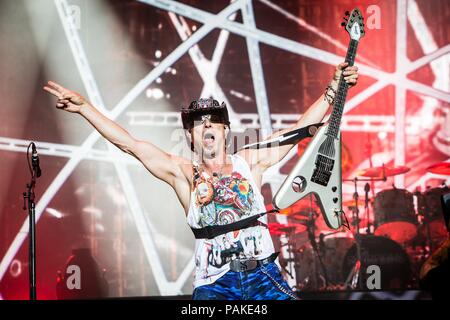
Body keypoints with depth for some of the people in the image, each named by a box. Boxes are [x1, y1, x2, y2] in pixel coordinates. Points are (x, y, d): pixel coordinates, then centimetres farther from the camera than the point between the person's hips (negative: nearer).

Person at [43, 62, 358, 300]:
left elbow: (300, 129, 11)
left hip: (264, 274, 1)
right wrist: (85, 107, -2)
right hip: (214, 282, -1)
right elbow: (130, 143, 2)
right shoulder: (183, 172, 7)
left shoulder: (250, 162, 10)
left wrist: (333, 89, 6)